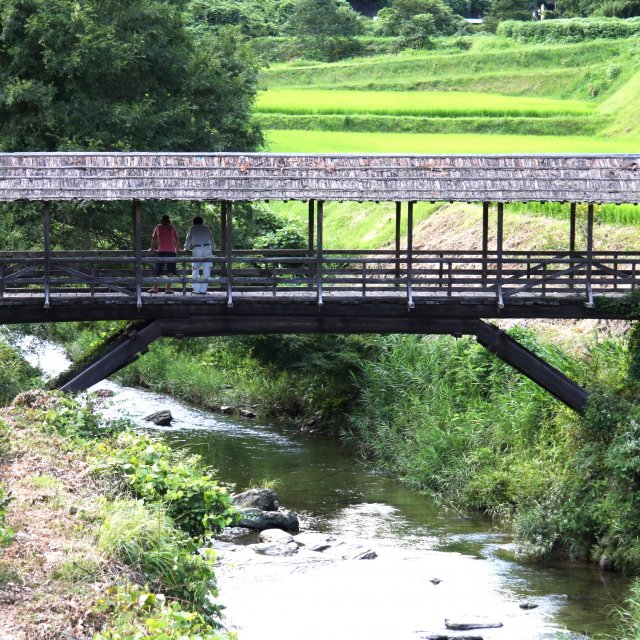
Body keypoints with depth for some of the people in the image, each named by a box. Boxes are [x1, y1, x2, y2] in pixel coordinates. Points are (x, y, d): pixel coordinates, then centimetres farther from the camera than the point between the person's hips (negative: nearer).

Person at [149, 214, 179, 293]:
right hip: (171, 251, 0)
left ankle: (155, 288, -1)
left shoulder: (158, 227, 10)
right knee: (170, 271, 1)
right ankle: (168, 289, -5)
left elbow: (153, 239, 16)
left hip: (161, 251, 0)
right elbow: (176, 239, 14)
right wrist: (177, 249, 28)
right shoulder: (172, 227, 9)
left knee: (158, 272, 4)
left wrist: (152, 249, 28)